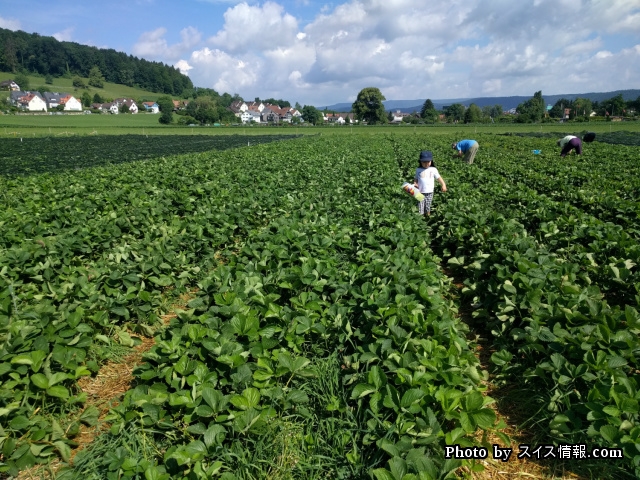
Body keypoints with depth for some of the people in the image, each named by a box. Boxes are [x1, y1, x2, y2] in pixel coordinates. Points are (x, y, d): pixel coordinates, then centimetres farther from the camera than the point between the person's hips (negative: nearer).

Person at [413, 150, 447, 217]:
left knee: (428, 206, 13)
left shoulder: (433, 169, -1)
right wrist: (415, 184, -12)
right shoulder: (418, 170, 1)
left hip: (429, 192, 0)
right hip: (420, 192, 0)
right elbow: (416, 178, 8)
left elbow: (439, 178, -1)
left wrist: (443, 185, -14)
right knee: (420, 207, 2)